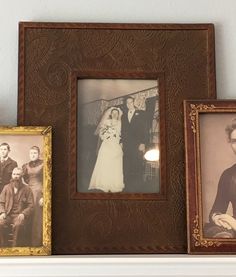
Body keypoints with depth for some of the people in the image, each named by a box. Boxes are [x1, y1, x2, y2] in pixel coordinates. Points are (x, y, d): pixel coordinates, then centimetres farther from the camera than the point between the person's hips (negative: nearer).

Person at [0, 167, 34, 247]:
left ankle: (15, 247, -22)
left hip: (19, 215, -2)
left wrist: (23, 214, -14)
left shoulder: (27, 189, 5)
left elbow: (30, 206, 3)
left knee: (18, 225, -37)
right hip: (7, 214, 2)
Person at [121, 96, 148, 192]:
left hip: (138, 145, -4)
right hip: (126, 145, 4)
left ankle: (138, 189, -3)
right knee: (127, 169, -2)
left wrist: (143, 143, -10)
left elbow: (144, 129, 0)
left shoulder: (140, 113, 7)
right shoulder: (124, 116, 21)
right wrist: (121, 142, 7)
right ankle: (128, 188, 0)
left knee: (138, 168, -7)